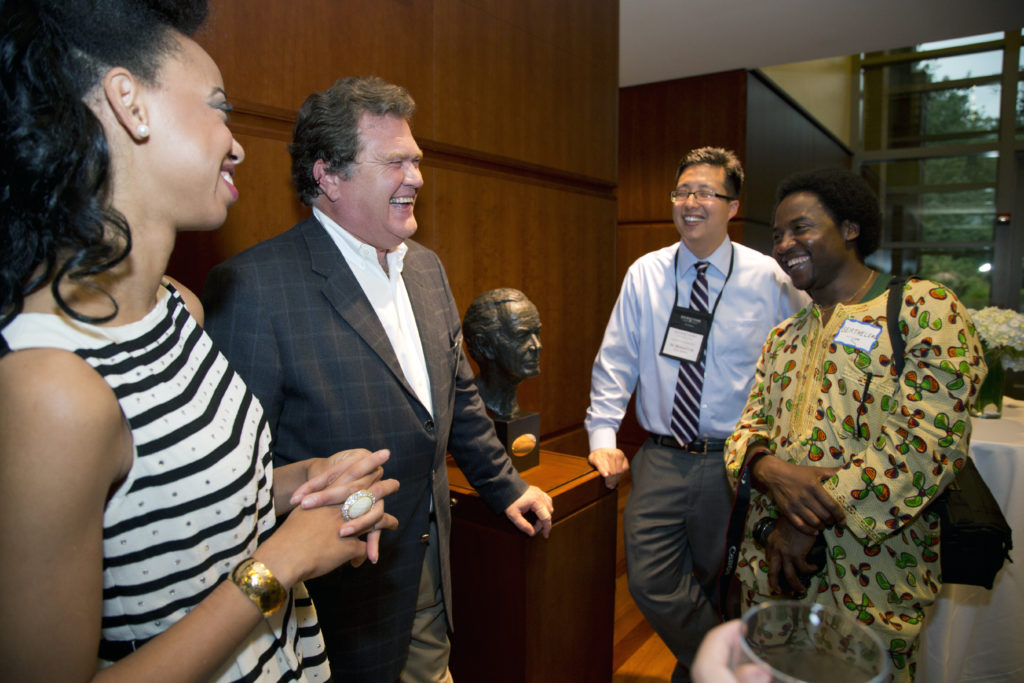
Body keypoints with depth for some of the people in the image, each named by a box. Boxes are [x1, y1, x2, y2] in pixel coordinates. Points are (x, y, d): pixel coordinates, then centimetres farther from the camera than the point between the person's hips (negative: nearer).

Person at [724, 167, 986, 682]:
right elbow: (751, 424, 9)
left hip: (867, 583, -5)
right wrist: (766, 466, -16)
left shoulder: (923, 308, -8)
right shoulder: (784, 337, 13)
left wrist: (809, 522, -17)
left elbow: (928, 443, -18)